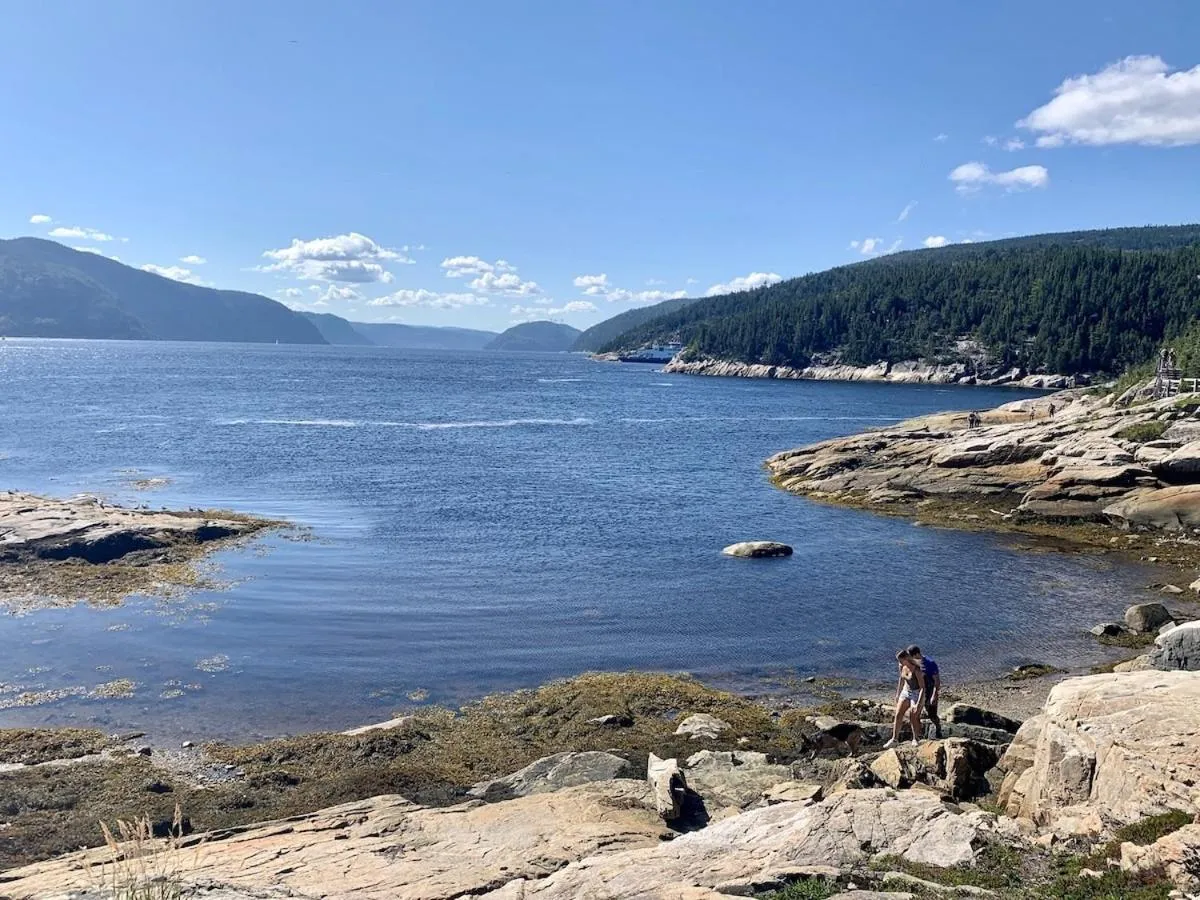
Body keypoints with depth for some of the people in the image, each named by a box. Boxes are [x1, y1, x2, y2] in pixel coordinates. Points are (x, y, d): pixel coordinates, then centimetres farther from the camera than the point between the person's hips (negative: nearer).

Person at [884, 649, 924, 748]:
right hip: (905, 692, 6)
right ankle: (894, 739, 8)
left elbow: (922, 688, -24)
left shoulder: (916, 670, -26)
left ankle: (916, 739, 19)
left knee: (913, 718, -4)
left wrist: (918, 704, -28)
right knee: (898, 715, 0)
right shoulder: (902, 666, -5)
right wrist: (898, 694, 18)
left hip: (917, 694, -6)